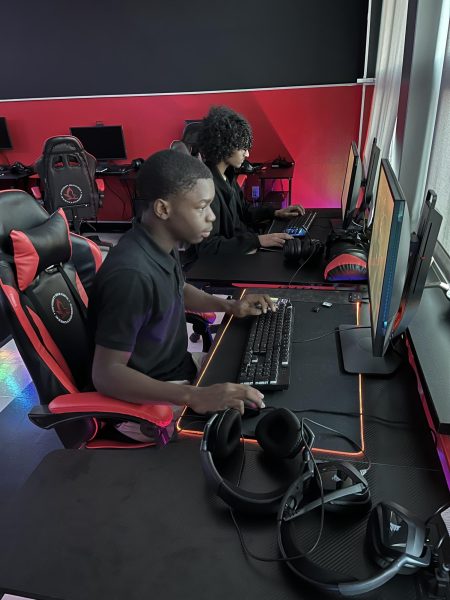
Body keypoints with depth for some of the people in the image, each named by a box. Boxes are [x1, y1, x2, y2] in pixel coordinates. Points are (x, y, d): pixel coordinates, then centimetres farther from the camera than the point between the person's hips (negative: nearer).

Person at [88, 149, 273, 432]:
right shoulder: (131, 275, -32)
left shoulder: (163, 245, -5)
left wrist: (229, 306, 2)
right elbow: (106, 374, -29)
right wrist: (194, 397, -38)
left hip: (180, 368, 8)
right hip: (150, 398, -8)